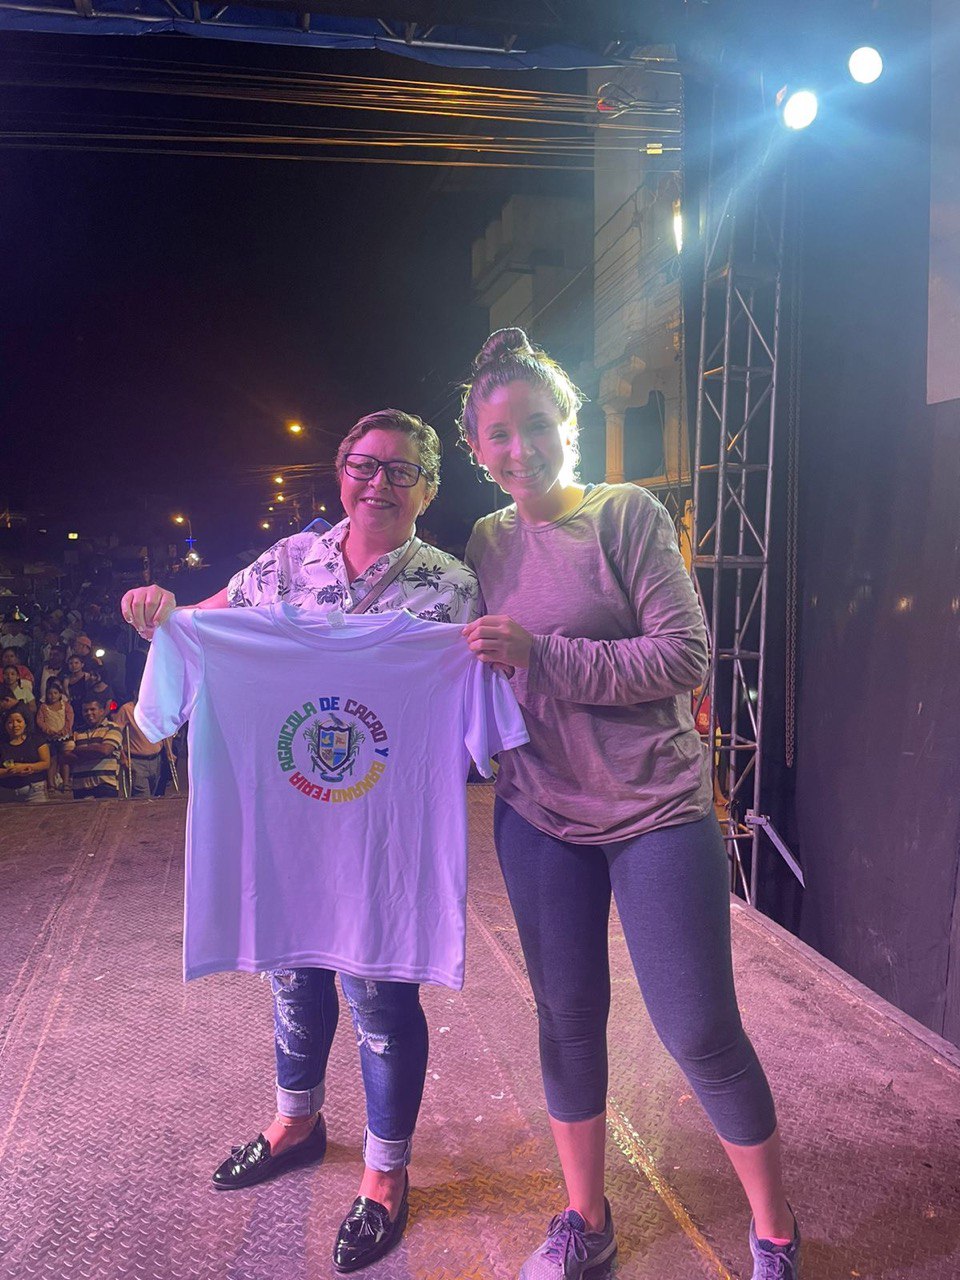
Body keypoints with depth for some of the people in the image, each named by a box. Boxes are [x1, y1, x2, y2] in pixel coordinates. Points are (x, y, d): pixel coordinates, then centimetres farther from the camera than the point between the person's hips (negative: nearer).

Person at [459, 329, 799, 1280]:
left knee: (700, 1032, 3)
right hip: (537, 813, 4)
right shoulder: (485, 543, 7)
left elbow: (683, 656, -15)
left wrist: (539, 653, -21)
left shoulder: (627, 514, -7)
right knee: (567, 1016, 14)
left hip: (656, 808, -4)